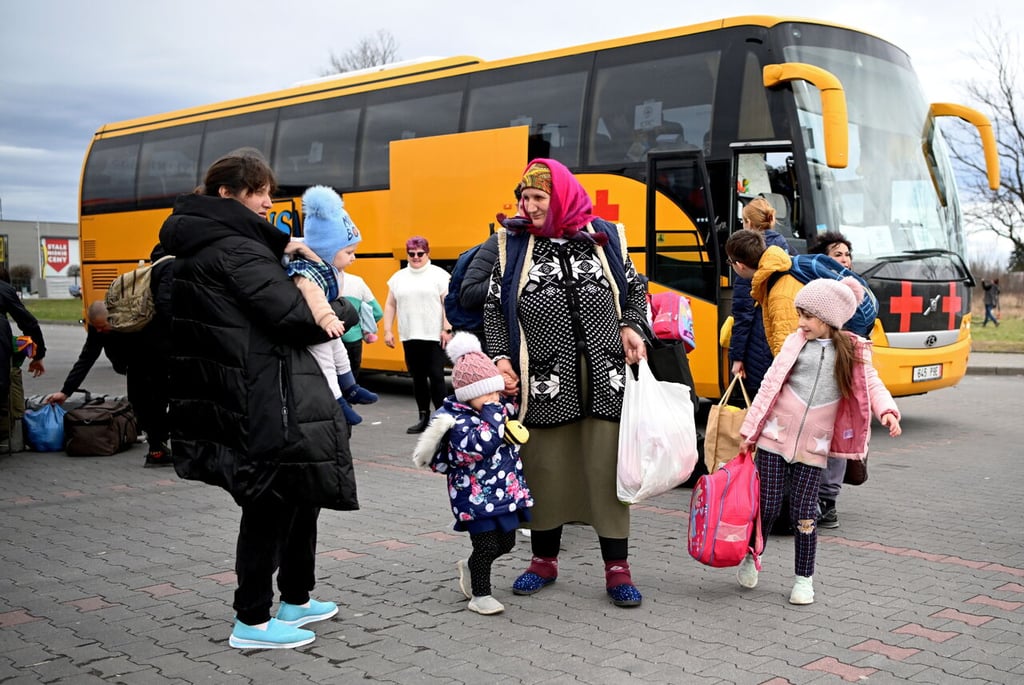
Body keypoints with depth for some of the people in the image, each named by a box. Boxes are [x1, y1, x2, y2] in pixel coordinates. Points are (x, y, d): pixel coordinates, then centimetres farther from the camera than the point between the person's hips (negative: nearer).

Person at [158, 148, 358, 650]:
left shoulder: (193, 245, 15)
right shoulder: (237, 251, -16)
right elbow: (294, 316, -21)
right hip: (262, 401, -10)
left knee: (301, 492, 20)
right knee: (269, 505, 1)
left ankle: (296, 599, 32)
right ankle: (252, 622, 13)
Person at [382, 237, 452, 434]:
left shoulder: (439, 275, 0)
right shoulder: (398, 277, 13)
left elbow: (448, 304, -5)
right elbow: (390, 305, 14)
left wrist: (447, 329, -12)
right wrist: (387, 330, 7)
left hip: (434, 337, -4)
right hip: (409, 337, 4)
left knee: (436, 377, -6)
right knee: (418, 378, 9)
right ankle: (424, 417, 17)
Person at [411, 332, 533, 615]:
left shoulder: (501, 409, 6)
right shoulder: (458, 421, -19)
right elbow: (480, 445, -35)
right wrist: (492, 411, -32)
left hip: (507, 491, 8)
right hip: (476, 496, -8)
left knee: (506, 543, 15)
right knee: (487, 545, -6)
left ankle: (469, 567, 40)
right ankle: (479, 595, 14)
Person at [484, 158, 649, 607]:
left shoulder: (604, 237, 7)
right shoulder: (514, 245, 6)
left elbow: (635, 289, 17)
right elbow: (494, 308, 9)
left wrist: (630, 327, 0)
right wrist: (501, 358, -3)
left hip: (605, 375, 0)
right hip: (545, 380, 0)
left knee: (608, 467, 1)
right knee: (545, 468, 7)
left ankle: (617, 569, 12)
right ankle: (544, 560, 25)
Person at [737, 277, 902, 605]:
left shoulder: (852, 351, 3)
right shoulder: (796, 342, 2)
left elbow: (871, 384, 2)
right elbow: (770, 385, 3)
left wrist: (887, 410, -21)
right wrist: (749, 431, 2)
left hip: (813, 447, 0)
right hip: (775, 438, 0)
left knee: (803, 514, 3)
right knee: (768, 507, 3)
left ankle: (804, 579, 19)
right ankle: (751, 557, 28)